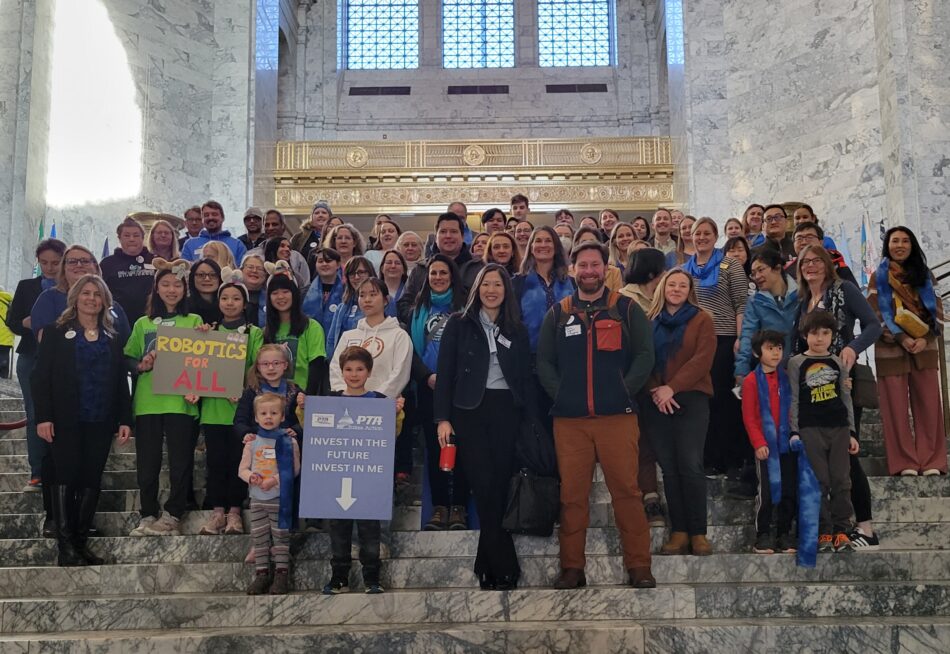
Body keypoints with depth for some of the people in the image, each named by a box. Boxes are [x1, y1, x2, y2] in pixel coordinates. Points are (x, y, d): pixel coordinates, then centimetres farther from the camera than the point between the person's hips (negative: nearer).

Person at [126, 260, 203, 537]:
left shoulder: (194, 321, 9)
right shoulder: (143, 324, 14)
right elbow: (129, 359, 12)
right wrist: (141, 365, -8)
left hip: (181, 400, -1)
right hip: (147, 401, 2)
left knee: (180, 461, -1)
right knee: (147, 462, 4)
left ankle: (172, 516, 10)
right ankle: (148, 516, 15)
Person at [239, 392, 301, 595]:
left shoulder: (288, 442, -3)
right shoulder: (252, 443, 9)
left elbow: (294, 470, -9)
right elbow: (242, 468, 7)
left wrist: (275, 480, -19)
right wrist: (251, 477, -14)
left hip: (279, 498, -4)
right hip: (257, 498, 4)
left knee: (281, 536, 0)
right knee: (259, 537, 7)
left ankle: (281, 573, 6)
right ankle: (261, 573, 14)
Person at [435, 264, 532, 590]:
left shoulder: (517, 330, 13)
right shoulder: (459, 324, 5)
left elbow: (526, 377, 13)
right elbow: (445, 373, 1)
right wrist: (443, 417, -7)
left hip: (507, 410, 2)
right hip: (470, 410, -2)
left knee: (500, 487, -2)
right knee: (485, 487, -9)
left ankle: (488, 568, 8)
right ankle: (505, 569, -3)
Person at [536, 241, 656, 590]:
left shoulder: (626, 309, 9)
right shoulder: (558, 313, 14)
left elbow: (644, 356, 4)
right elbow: (543, 361, 11)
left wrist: (625, 391, -6)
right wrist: (559, 394, -3)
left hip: (617, 416, -2)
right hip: (569, 419, 2)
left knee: (626, 490, -3)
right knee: (572, 494, 3)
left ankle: (639, 566, 4)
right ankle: (572, 567, 11)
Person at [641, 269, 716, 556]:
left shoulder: (702, 320, 6)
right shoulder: (649, 321, 15)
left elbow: (702, 359, -5)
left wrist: (672, 388, -12)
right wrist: (655, 391, -8)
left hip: (690, 399, -3)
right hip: (655, 402, 3)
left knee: (690, 465, -9)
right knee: (669, 467, 2)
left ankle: (698, 533, -3)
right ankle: (678, 532, 5)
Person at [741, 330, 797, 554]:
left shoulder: (787, 378, 8)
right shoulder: (752, 380, -3)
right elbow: (748, 417, -5)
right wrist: (758, 443, -11)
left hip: (788, 444, 4)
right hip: (766, 445, -4)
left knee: (789, 491, 6)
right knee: (766, 492, -1)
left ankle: (784, 534, 17)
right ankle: (762, 536, 9)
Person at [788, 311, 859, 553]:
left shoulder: (838, 363, 12)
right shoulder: (796, 363, 4)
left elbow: (846, 399, 14)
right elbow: (793, 400, 1)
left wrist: (851, 432, 10)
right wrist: (794, 431, -5)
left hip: (839, 428, 3)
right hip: (810, 430, -3)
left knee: (841, 481, 1)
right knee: (819, 482, -2)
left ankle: (841, 531, 7)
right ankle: (824, 533, 3)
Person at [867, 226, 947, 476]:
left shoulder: (925, 275, 14)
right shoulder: (878, 278, 7)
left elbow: (937, 311, 8)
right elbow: (876, 316, -3)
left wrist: (924, 339, -9)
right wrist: (903, 339, -14)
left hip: (924, 349, 2)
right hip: (891, 350, -2)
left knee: (929, 407, -1)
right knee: (896, 409, -3)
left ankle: (932, 462, 3)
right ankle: (905, 463, 1)